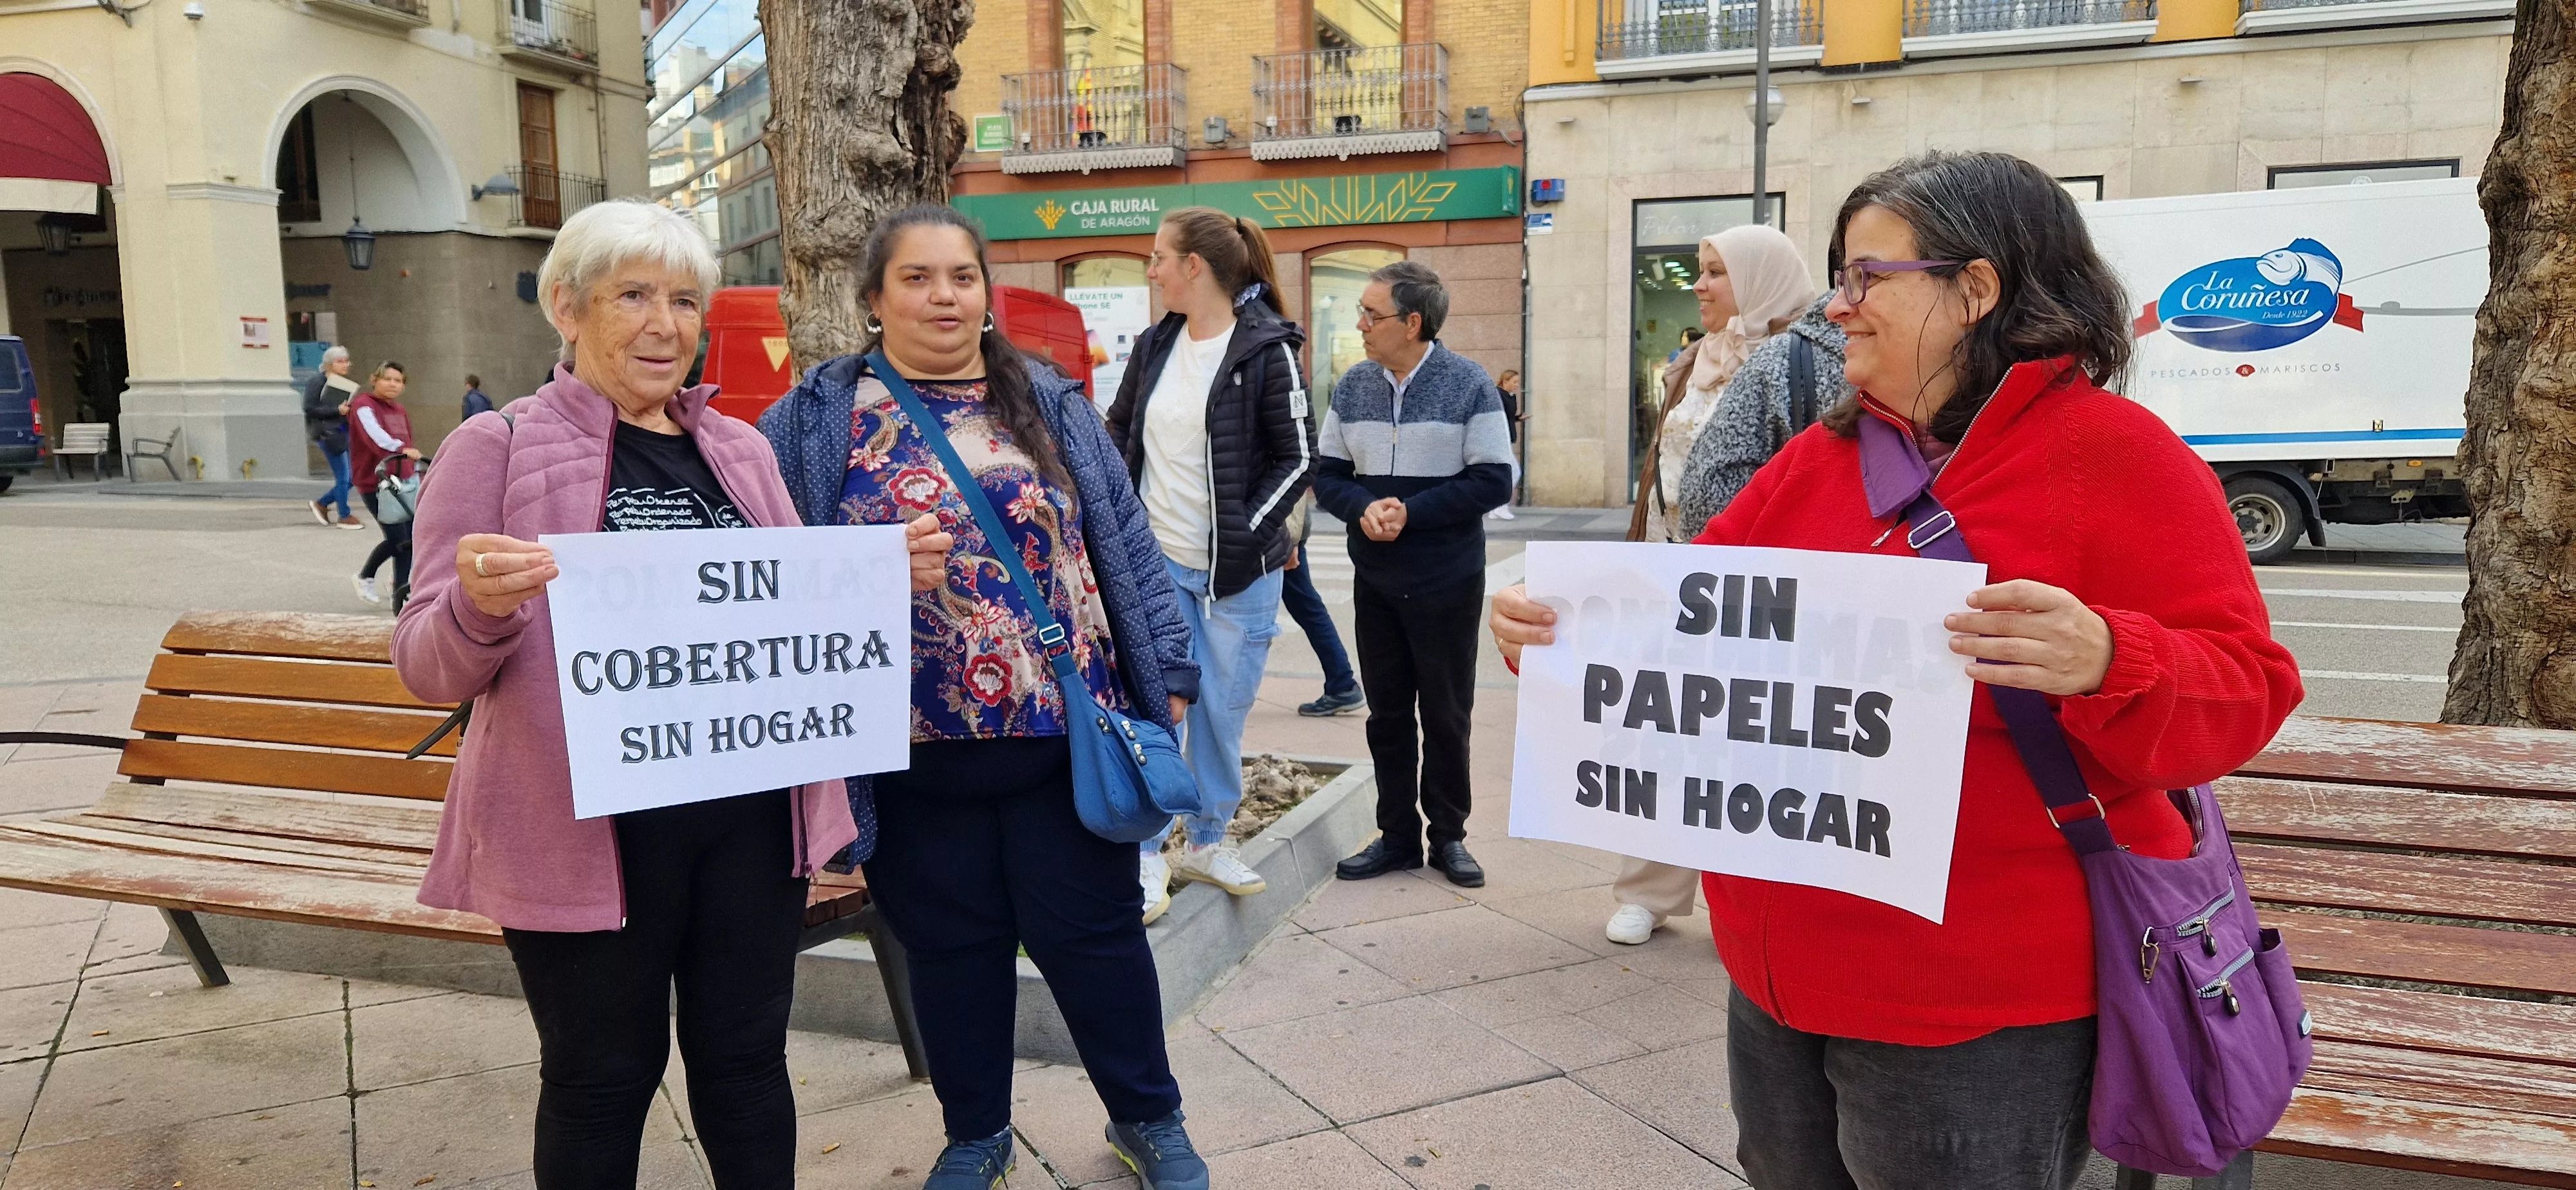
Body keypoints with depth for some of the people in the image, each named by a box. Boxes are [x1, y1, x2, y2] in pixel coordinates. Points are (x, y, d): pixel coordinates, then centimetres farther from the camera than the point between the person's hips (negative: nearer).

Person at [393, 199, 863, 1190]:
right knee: (603, 1076, 11)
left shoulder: (740, 447, 11)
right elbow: (428, 667, -6)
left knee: (746, 1056, 15)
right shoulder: (498, 448, -4)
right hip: (590, 827, -4)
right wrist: (481, 606, -28)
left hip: (751, 809, 4)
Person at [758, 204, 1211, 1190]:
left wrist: (1168, 674, 3)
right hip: (914, 749, 0)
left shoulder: (1052, 405, 7)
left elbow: (1127, 546, 7)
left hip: (1064, 731, 1)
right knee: (951, 944, 13)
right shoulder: (817, 417, 2)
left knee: (1092, 930, 9)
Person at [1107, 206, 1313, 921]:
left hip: (1237, 571, -3)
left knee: (1224, 711, 9)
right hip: (1156, 563, 3)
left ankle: (1207, 843, 27)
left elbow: (1299, 459, -8)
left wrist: (1246, 535, -15)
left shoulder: (1266, 350, -9)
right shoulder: (1155, 346, 7)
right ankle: (1147, 857, 13)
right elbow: (1117, 433, 20)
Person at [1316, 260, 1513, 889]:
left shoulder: (1470, 386, -9)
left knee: (1446, 714, 6)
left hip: (1447, 581, -4)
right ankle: (1398, 835, 22)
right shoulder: (1352, 386, 4)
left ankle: (1448, 836, 20)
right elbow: (1329, 475, 6)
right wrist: (1364, 508, -15)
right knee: (1387, 712, 11)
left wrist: (1411, 512, -19)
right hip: (1375, 579, 4)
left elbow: (1493, 481, -11)